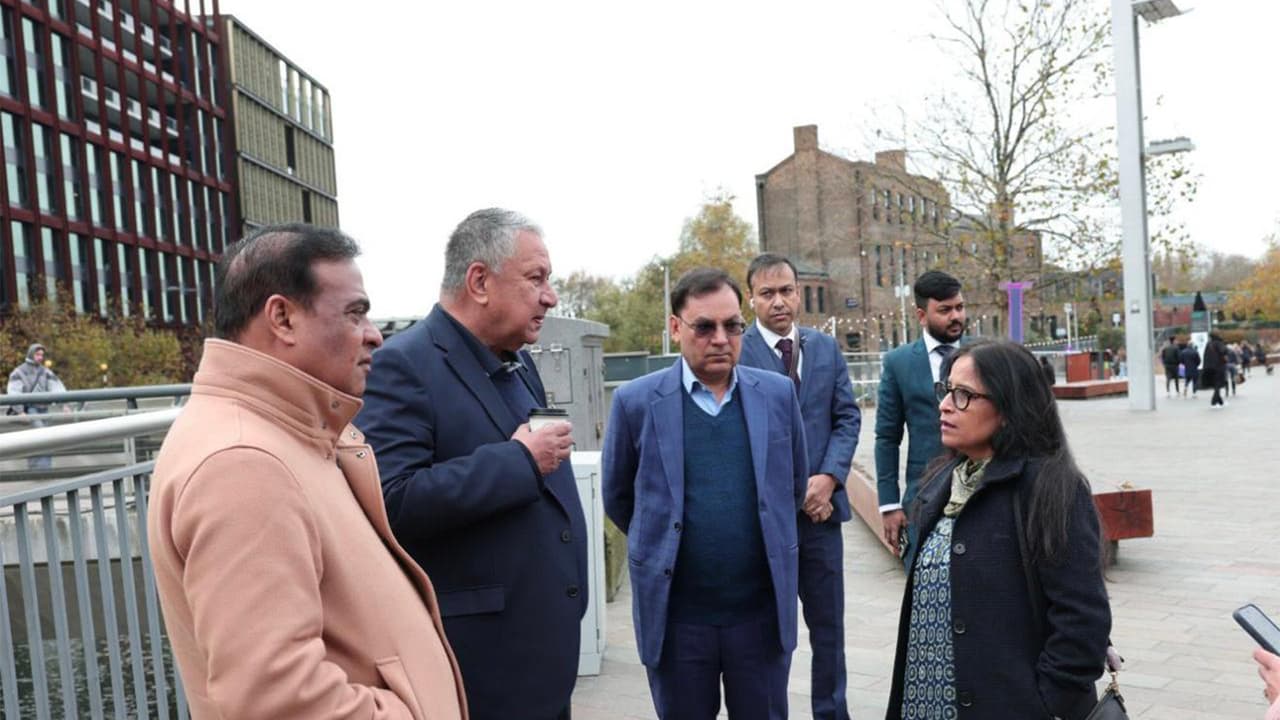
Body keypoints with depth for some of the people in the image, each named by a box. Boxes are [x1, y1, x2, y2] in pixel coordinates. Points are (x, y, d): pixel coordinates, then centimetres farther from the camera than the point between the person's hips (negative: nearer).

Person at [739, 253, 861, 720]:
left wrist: (828, 479, -9)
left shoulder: (826, 347, 8)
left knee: (828, 624, 15)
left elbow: (848, 417, 6)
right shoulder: (736, 351, -9)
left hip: (821, 504, 5)